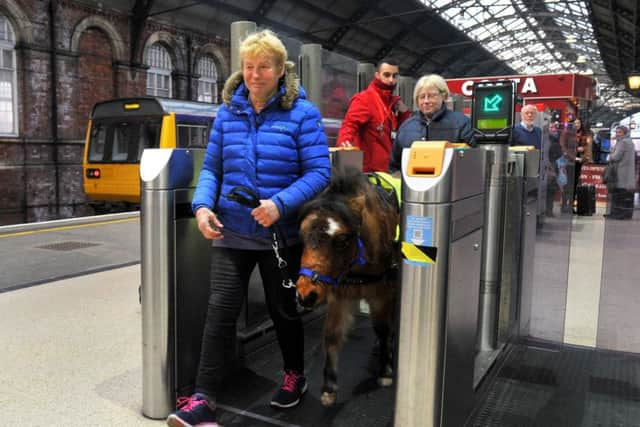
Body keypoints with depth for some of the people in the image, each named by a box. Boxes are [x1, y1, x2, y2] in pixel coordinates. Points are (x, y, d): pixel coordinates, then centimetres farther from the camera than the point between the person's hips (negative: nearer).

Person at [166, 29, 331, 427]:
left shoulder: (302, 112, -7)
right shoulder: (228, 112, 5)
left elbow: (319, 171, -12)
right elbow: (212, 167, 8)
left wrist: (281, 203, -26)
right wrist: (202, 205, -10)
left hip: (281, 233, -2)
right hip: (232, 231, 3)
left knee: (283, 309, 13)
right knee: (220, 310, -3)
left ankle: (295, 375, 38)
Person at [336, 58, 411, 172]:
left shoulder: (394, 102, 14)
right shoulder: (364, 99, -10)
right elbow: (350, 124, -23)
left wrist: (404, 113, 3)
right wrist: (344, 141, -44)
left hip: (387, 169, 8)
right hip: (369, 170, -8)